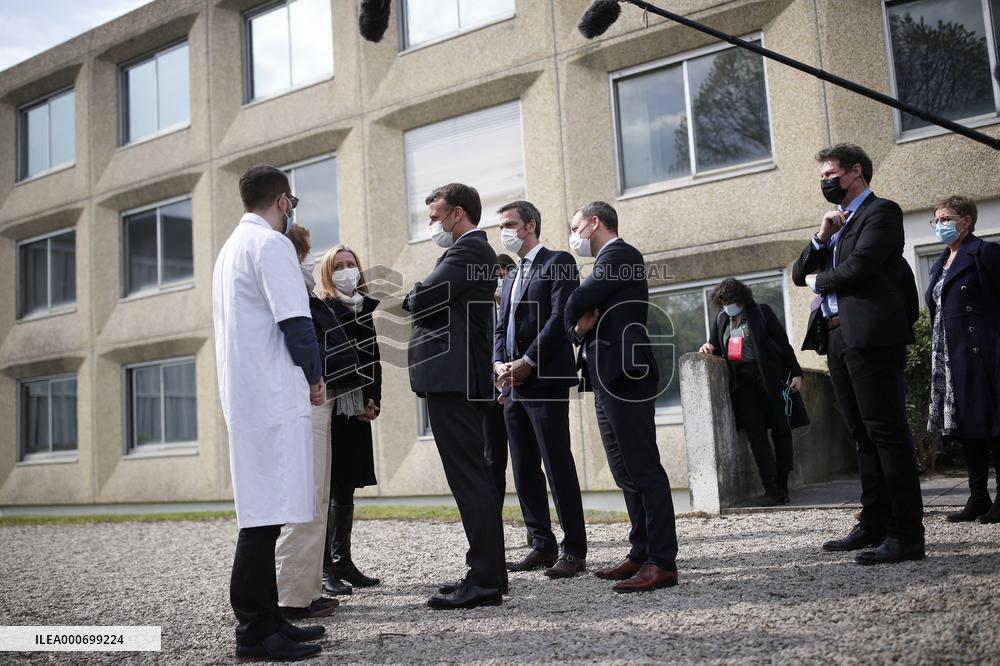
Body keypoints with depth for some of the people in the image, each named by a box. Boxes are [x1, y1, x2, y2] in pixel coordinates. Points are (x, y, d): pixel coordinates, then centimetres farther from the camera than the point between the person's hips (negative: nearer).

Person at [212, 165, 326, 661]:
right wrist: (315, 377, -2)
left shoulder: (231, 247, 21)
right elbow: (295, 320, -16)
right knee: (267, 512, -8)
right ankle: (255, 632, -5)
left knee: (263, 511, 11)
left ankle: (264, 618, 17)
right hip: (273, 395, -10)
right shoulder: (271, 244, -8)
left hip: (242, 393, 10)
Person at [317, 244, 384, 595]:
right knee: (327, 487, -5)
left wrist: (373, 401, 1)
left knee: (346, 489, 11)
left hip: (358, 410, 7)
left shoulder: (365, 310, 15)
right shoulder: (321, 309, -5)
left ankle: (343, 561, 18)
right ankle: (325, 568, -1)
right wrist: (353, 403, -13)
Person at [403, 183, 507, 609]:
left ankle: (485, 580, -5)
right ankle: (487, 571, 21)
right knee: (471, 476, 13)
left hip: (452, 377, -11)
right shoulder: (474, 250, 21)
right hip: (459, 377, 11)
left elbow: (423, 300, -17)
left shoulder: (468, 250, -10)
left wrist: (409, 297, 3)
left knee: (468, 477, -9)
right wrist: (420, 300, 3)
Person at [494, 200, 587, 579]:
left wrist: (527, 362, -15)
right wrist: (499, 363, 1)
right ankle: (542, 544, 16)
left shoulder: (558, 263, -1)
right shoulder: (512, 276, 23)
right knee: (525, 471, 8)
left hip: (545, 379, -8)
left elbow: (560, 317, -12)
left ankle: (574, 550, -1)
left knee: (558, 466, -7)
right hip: (514, 384, 8)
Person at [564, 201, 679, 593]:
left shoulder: (620, 254, -5)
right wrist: (579, 329, -3)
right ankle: (642, 554, 16)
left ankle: (663, 562, -7)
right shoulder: (606, 263, 25)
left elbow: (577, 304, -16)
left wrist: (575, 323, 5)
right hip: (607, 378, 10)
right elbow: (580, 314, 20)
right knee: (626, 472, 11)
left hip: (624, 376, -10)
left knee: (644, 470, -10)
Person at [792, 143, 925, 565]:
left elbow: (858, 267, -16)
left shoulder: (881, 212, -2)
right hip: (837, 339, 9)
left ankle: (907, 534, -6)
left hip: (870, 335, -9)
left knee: (887, 432, -8)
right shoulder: (838, 222, 23)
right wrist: (821, 238, 1)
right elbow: (800, 274, 17)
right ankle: (874, 526, 19)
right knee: (864, 436, 12)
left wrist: (820, 281, 2)